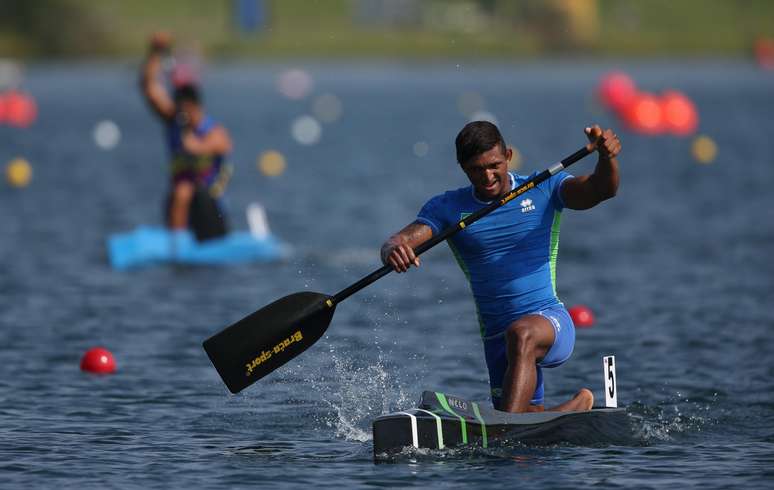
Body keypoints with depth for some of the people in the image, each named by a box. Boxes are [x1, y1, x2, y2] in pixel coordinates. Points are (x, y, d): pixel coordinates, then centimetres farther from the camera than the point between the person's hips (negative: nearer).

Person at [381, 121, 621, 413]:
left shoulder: (543, 190, 3)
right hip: (497, 339, 4)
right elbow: (399, 242, -7)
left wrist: (607, 157, -35)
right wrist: (393, 251, -33)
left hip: (552, 324, -4)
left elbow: (601, 190, -12)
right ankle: (579, 406, 36)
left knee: (521, 334, -38)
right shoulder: (447, 208, 6)